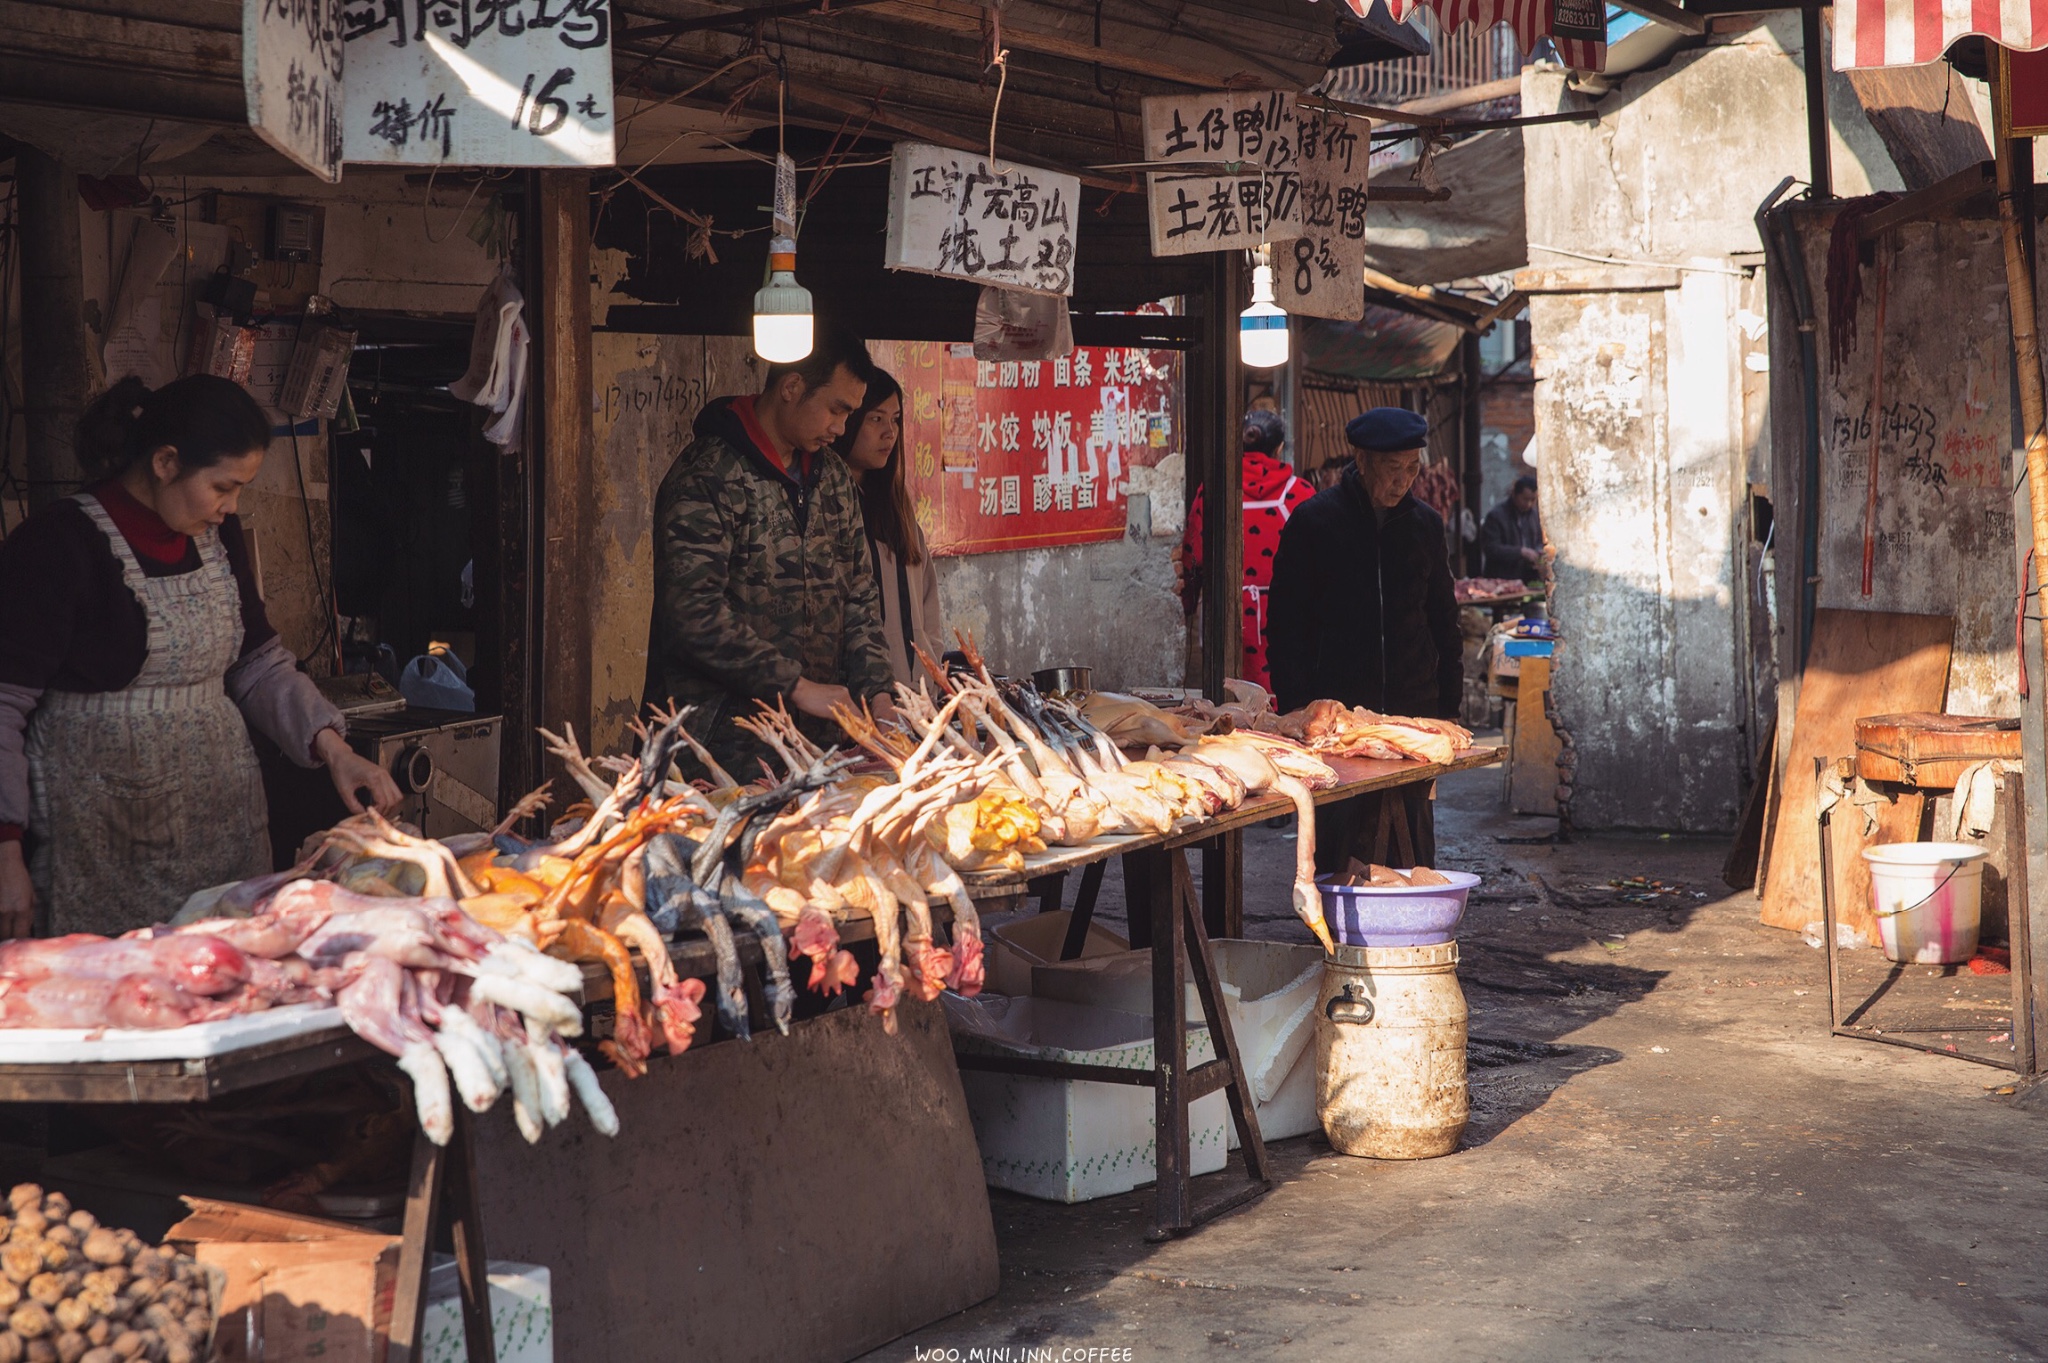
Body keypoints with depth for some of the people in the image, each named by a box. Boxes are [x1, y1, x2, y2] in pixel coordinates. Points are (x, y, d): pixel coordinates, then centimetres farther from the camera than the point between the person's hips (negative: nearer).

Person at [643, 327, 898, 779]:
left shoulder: (833, 476, 14)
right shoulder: (708, 475, -12)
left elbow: (859, 595, 19)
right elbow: (695, 613, -20)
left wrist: (875, 691, 3)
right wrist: (797, 686, -18)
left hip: (816, 735, 7)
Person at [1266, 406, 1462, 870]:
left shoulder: (1425, 526, 10)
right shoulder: (1312, 522, -2)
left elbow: (1444, 622, 19)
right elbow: (1285, 625, 0)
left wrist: (1449, 707, 12)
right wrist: (1297, 711, -7)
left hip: (1412, 714, 3)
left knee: (1413, 846, 5)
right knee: (1332, 845, -2)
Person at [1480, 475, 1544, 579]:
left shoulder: (1533, 515, 13)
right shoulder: (1496, 516, -8)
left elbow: (1539, 543, 23)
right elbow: (1491, 549, -16)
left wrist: (1538, 555, -2)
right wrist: (1521, 552, -25)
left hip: (1529, 580, 6)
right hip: (1501, 581, -6)